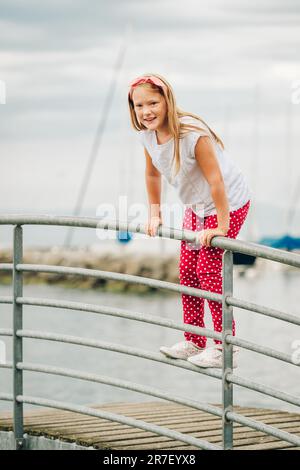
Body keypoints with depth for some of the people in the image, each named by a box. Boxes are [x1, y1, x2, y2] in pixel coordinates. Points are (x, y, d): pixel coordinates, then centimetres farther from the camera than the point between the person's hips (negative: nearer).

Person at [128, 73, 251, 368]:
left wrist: (221, 226, -29)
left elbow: (216, 181, -31)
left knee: (209, 269, -11)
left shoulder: (193, 134, -33)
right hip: (195, 206, 8)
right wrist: (154, 215, 8)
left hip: (229, 202, -8)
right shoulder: (147, 135, -10)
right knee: (187, 270, 9)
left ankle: (225, 348, -4)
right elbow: (153, 174, 8)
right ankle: (193, 343, 22)